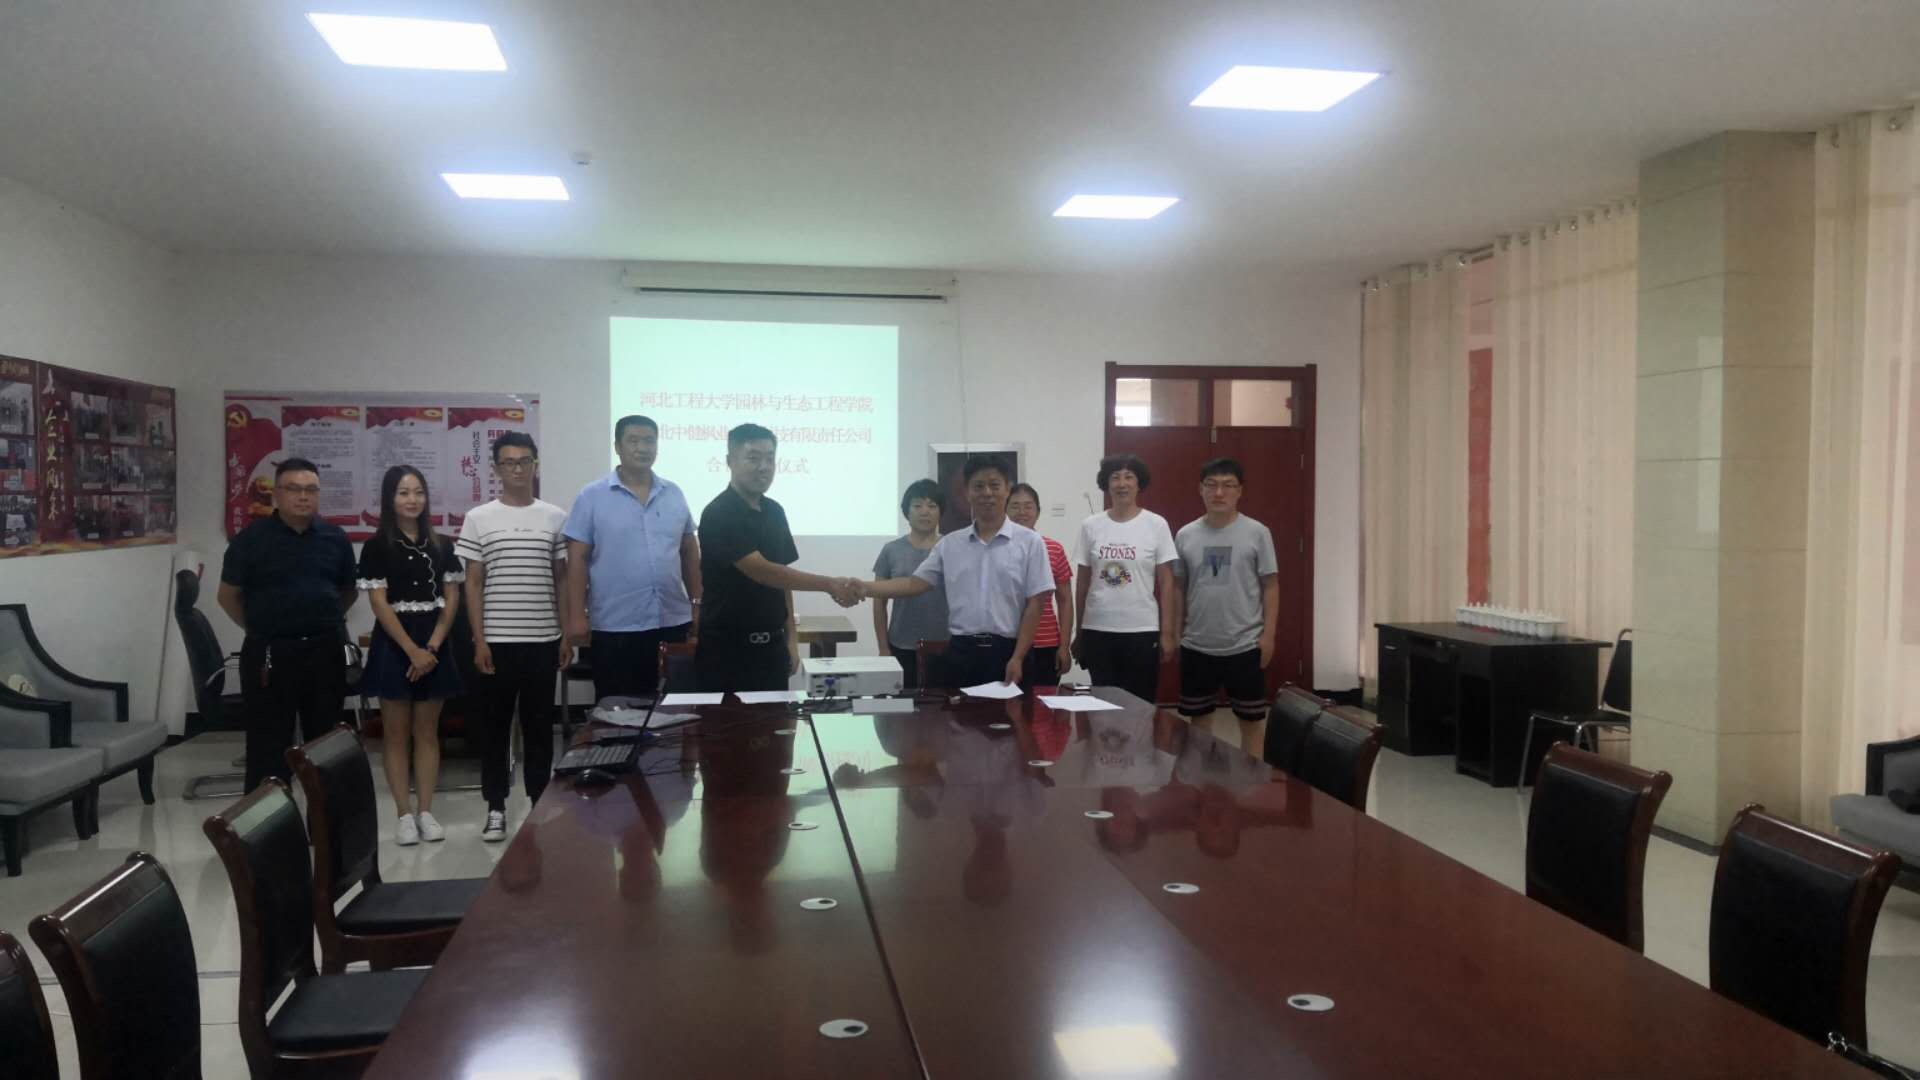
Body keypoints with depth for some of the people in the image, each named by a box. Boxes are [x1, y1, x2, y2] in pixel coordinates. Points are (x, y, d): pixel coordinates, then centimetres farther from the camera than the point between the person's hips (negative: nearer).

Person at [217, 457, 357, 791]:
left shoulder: (335, 538, 5)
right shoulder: (252, 538, -4)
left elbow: (349, 590, 17)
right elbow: (228, 595, 3)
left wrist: (323, 621, 11)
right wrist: (261, 628, 3)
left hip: (325, 651, 3)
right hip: (269, 653, -3)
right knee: (269, 745, 1)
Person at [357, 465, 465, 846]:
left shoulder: (440, 546, 8)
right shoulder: (377, 545, -3)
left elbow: (451, 600, 5)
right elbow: (379, 603, -8)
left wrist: (432, 647, -7)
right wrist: (412, 650, -15)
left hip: (433, 646, 3)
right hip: (394, 645, -3)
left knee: (427, 731, 6)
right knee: (395, 731, 2)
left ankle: (426, 811, 11)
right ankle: (405, 814, 6)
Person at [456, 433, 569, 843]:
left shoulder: (555, 518, 5)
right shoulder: (478, 519, 1)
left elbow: (562, 580, 8)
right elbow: (473, 583, 1)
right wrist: (479, 640, -5)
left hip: (543, 640, 1)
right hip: (496, 640, -1)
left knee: (539, 726, 8)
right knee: (494, 726, 6)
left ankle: (541, 804, 18)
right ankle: (496, 808, 15)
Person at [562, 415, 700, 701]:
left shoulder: (674, 494, 9)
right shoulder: (592, 497, -3)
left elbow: (689, 552, 15)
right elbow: (577, 560, -4)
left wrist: (697, 603, 11)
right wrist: (577, 616, -10)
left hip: (673, 622, 4)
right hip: (616, 627, -3)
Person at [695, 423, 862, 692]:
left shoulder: (774, 512, 10)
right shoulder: (719, 515, -15)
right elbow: (761, 571, -25)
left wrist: (790, 637, 10)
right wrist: (829, 585, -31)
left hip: (771, 647, 7)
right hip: (727, 649, -7)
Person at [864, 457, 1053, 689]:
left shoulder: (1029, 541, -1)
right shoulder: (949, 544, 9)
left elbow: (1034, 604, -3)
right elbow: (914, 584, 7)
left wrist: (1017, 658, -9)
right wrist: (863, 588, -7)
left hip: (1006, 652, -2)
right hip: (960, 652, 3)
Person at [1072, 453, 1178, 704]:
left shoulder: (1156, 525, -2)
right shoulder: (1090, 526, 3)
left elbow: (1166, 583, 0)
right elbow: (1082, 583, 8)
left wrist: (1167, 632, -4)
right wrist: (1078, 632, 8)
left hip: (1142, 631, -2)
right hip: (1097, 631, 2)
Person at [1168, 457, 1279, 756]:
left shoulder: (1257, 533, -5)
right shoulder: (1186, 535, 3)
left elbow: (1270, 586, -3)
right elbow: (1178, 588, 9)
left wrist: (1268, 634, -7)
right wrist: (1176, 633, 7)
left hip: (1244, 646, -2)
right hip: (1197, 646, 3)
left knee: (1251, 718, 7)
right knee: (1197, 716, 13)